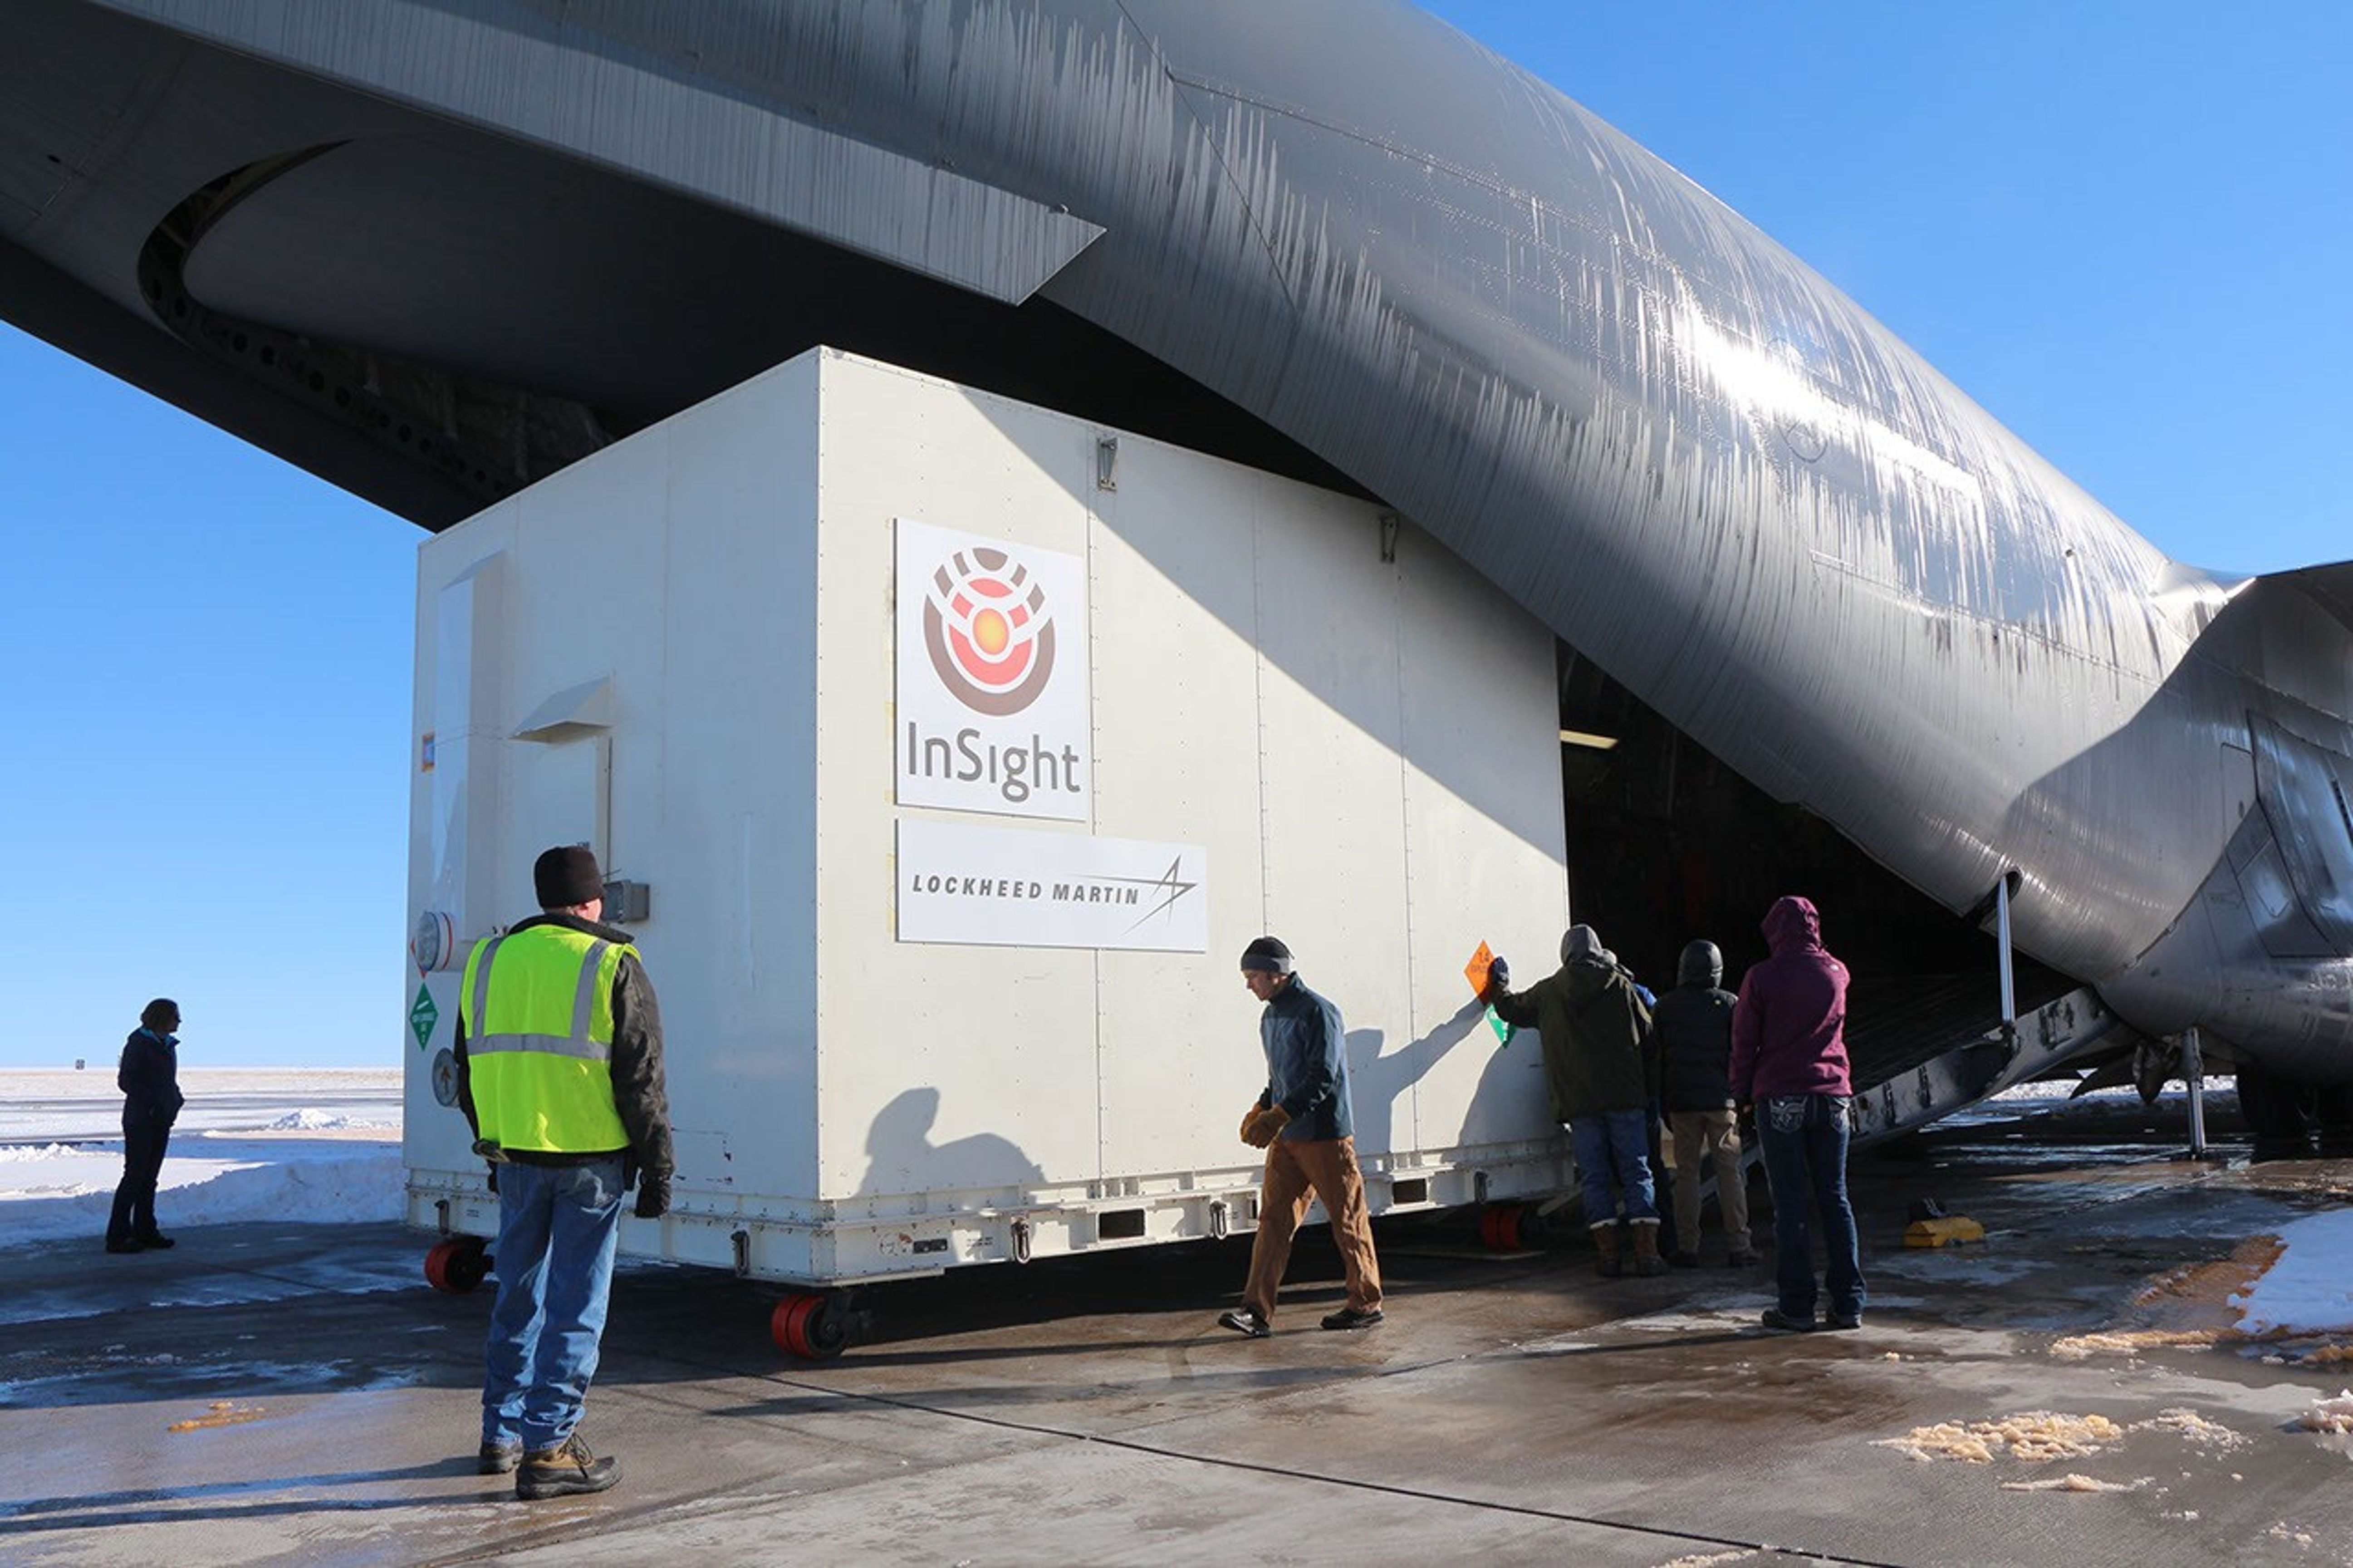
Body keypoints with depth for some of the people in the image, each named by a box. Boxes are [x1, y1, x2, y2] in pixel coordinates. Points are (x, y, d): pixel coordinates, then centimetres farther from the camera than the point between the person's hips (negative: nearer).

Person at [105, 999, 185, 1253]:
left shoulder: (168, 1044, 15)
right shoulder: (139, 1042, -9)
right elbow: (125, 1081, -13)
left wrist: (176, 1098, 5)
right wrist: (153, 1101, -21)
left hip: (161, 1120, 8)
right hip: (140, 1120, -8)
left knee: (150, 1176, 11)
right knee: (135, 1175, -9)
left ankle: (144, 1231, 17)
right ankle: (117, 1237, -6)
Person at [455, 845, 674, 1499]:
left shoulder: (488, 961, 9)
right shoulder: (613, 967, -7)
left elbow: (469, 1071, 16)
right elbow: (642, 1082, -8)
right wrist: (658, 1169, -2)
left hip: (515, 1157, 5)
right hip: (591, 1159, -5)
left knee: (519, 1296, 18)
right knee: (576, 1306, 2)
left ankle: (501, 1434, 26)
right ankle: (547, 1450, 3)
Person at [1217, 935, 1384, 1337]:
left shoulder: (1318, 1013, -14)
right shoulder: (1270, 1017, 13)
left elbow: (1323, 1079, -21)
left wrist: (1277, 1117, -25)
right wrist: (1259, 1112, 6)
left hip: (1326, 1135, -8)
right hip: (1286, 1138, 8)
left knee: (1348, 1221, 4)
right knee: (1273, 1219, 1)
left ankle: (1366, 1304, 17)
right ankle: (1258, 1311, -1)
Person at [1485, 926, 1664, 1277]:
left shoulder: (1548, 991, 6)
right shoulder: (1619, 985, 3)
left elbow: (1512, 1009, 22)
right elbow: (1648, 1038, 5)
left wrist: (1500, 985, 43)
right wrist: (1648, 1089, 15)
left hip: (1578, 1102, 1)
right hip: (1625, 1097, -1)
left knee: (1595, 1176, 5)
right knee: (1637, 1172, 3)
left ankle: (1608, 1253, 1)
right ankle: (1647, 1251, -4)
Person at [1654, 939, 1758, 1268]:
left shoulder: (1664, 1007, 5)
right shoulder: (1729, 1004, -1)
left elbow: (1657, 1057, 7)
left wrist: (1664, 1103, 13)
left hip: (1681, 1101, 1)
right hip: (1721, 1100, -1)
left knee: (1686, 1173, 5)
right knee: (1730, 1172, 4)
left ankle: (1687, 1248, 4)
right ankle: (1738, 1246, 4)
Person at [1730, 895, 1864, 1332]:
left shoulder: (1762, 977, -6)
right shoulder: (1836, 973, 3)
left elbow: (1744, 1042, -3)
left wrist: (1743, 1092, 11)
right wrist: (1815, 948, 24)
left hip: (1781, 1099, -3)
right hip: (1832, 1096, 3)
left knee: (1790, 1204, 1)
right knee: (1835, 1199, 9)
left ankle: (1796, 1305, 2)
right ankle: (1848, 1303, 9)